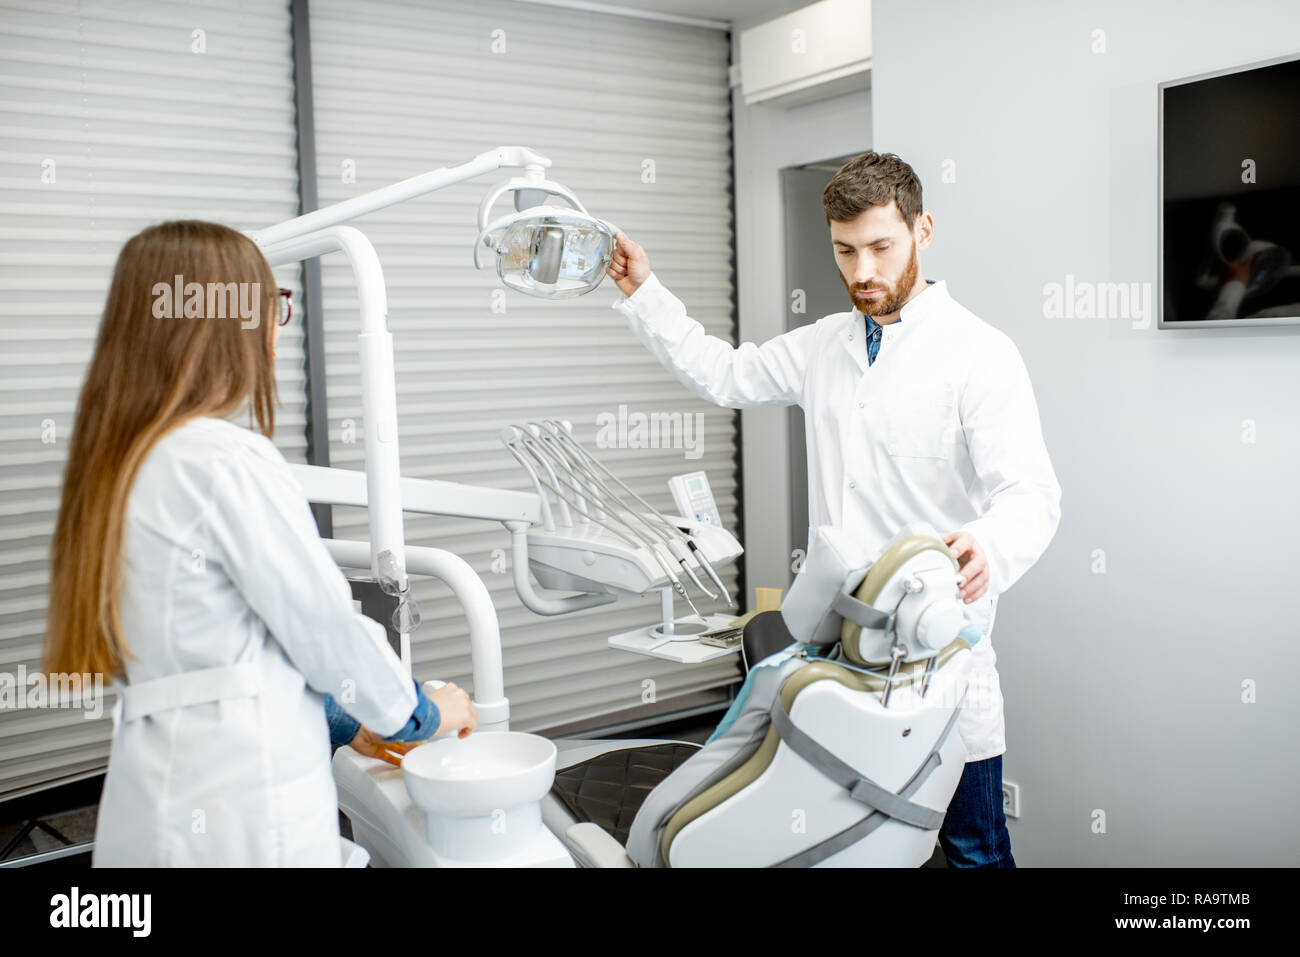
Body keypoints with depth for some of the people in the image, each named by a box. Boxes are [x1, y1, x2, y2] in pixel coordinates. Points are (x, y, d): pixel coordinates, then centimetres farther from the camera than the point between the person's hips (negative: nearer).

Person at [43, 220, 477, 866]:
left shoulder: (119, 465, 10)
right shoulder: (230, 462, -16)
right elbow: (325, 627, -11)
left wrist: (347, 723, 21)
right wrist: (423, 714, 6)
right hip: (242, 817, -8)